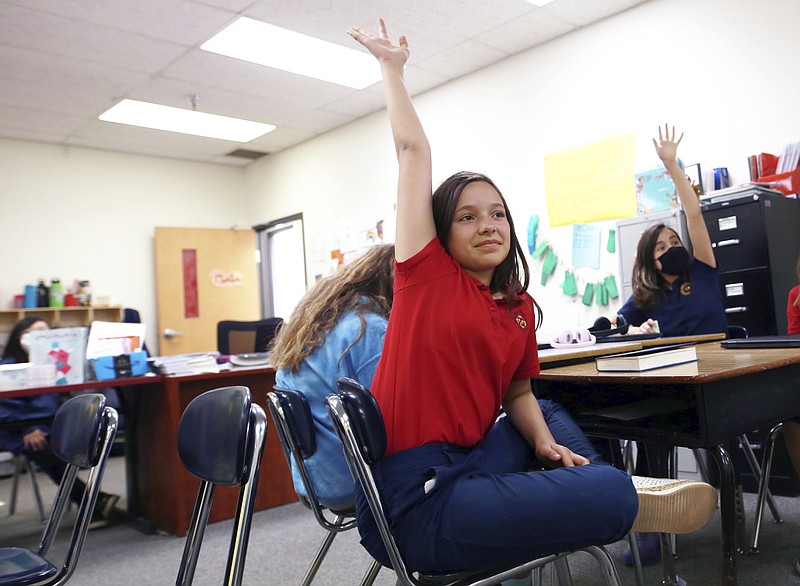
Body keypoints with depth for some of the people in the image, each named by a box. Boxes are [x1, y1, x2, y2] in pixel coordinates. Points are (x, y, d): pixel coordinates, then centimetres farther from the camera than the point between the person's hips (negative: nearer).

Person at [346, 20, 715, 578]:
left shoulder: (521, 308, 12)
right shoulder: (427, 273, -6)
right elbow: (413, 149, -4)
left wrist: (545, 443, -1)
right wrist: (392, 67, 6)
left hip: (466, 461, 7)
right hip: (416, 501, -7)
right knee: (615, 497, -13)